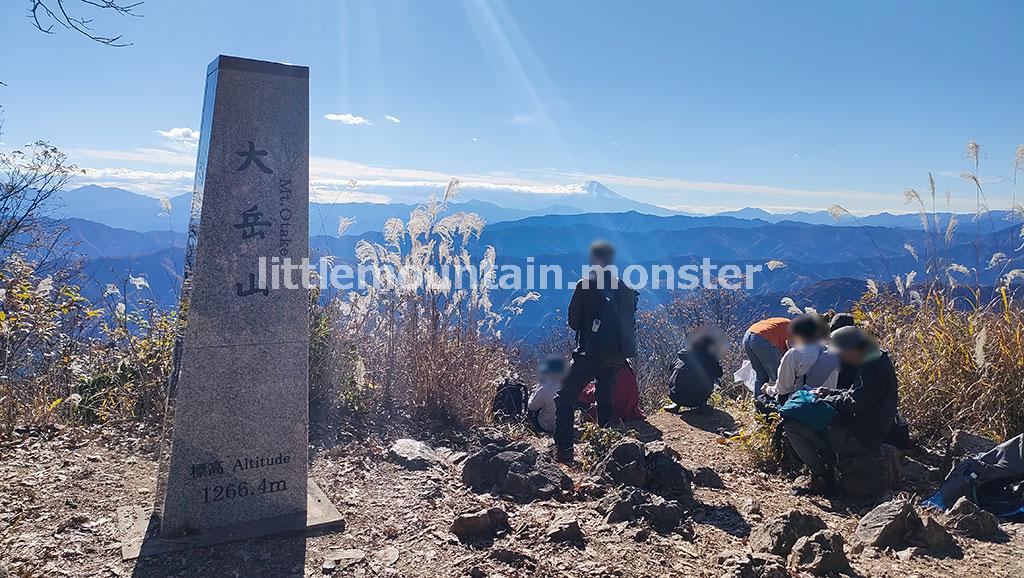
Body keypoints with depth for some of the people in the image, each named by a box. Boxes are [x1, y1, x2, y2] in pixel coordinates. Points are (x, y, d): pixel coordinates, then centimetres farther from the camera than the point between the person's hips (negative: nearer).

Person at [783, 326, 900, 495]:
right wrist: (828, 393, 10)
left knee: (791, 426, -17)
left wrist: (826, 399, -9)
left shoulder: (874, 369, -22)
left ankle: (823, 478, -2)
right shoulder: (877, 360, 11)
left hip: (861, 440, -11)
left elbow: (855, 403, -24)